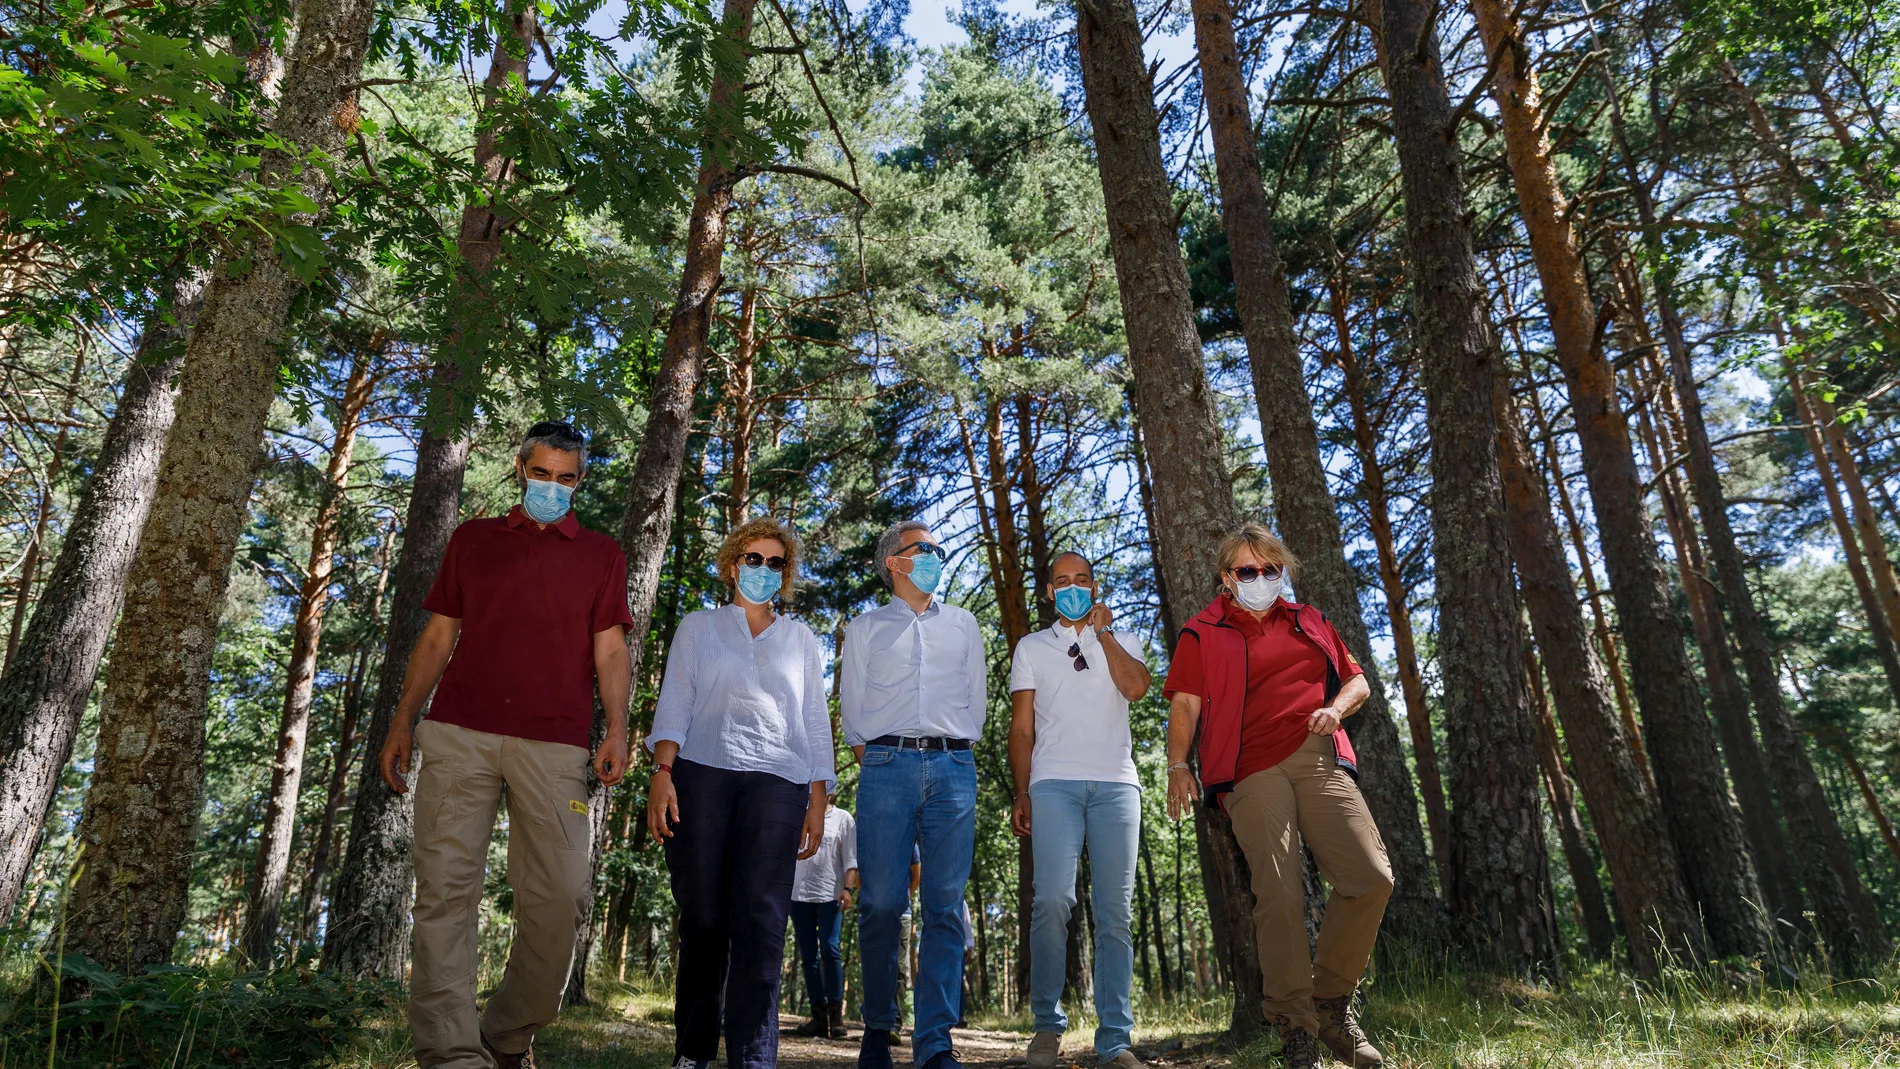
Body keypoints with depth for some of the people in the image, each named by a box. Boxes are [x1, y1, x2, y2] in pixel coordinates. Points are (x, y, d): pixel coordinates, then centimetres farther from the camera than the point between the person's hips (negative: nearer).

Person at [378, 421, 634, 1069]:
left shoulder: (600, 556, 15)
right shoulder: (472, 540, 19)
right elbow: (437, 637, 18)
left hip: (554, 745, -1)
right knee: (446, 888, -6)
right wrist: (402, 722, 10)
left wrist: (617, 731, -4)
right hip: (459, 733, 1)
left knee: (560, 896, -4)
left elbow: (609, 651, 9)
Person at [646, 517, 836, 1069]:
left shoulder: (800, 639, 21)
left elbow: (815, 722, 16)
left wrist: (818, 801, 7)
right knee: (702, 916, -2)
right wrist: (662, 773, -7)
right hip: (701, 774, 0)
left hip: (777, 782, 1)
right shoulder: (698, 627, 18)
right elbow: (674, 702, 8)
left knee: (761, 920, -10)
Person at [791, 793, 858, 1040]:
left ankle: (836, 1013, -4)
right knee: (808, 956, 4)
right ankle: (819, 1015, 8)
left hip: (830, 896, -4)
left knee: (830, 950, -11)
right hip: (799, 896, 4)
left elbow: (851, 859, 1)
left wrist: (847, 889, -12)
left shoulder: (843, 819, 6)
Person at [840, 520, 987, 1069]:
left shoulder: (962, 624, 20)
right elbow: (851, 705, 12)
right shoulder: (865, 628, 16)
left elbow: (977, 696, 18)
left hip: (953, 767, 1)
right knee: (880, 902, -4)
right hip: (888, 766, -1)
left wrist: (956, 749, 10)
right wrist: (871, 756, 3)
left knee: (944, 905, -4)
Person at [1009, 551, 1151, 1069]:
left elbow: (1135, 687, -4)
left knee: (1115, 911, -2)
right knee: (1052, 900, -16)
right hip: (1054, 782, -1)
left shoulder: (1121, 641, 19)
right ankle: (1047, 1023, 0)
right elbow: (1022, 725, 13)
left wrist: (1102, 631, 3)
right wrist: (1022, 792, 4)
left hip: (1116, 782, 1)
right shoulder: (1031, 647, 18)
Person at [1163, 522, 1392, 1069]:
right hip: (1251, 770, -4)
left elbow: (1357, 679, 25)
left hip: (1318, 759, 4)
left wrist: (1336, 708, 2)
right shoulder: (1203, 634, 10)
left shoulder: (1308, 622, 22)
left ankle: (1331, 1000, 13)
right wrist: (1178, 765, -11)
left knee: (1371, 877, -6)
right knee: (1279, 894, -10)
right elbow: (1185, 704, 3)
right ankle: (1295, 1023, 3)